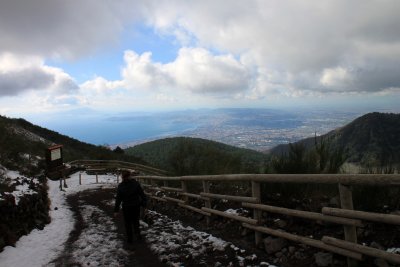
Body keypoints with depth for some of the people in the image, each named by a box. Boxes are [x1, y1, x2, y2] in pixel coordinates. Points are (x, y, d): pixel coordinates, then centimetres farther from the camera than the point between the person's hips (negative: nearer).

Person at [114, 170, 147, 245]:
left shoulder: (121, 186, -11)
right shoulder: (136, 183, -11)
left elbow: (118, 199, -7)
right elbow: (142, 195, -9)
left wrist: (116, 210, -1)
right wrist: (144, 204, 1)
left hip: (126, 207, -1)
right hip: (136, 206, 1)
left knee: (128, 223, 14)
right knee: (136, 221, 22)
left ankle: (129, 239, 21)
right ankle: (138, 234, 10)